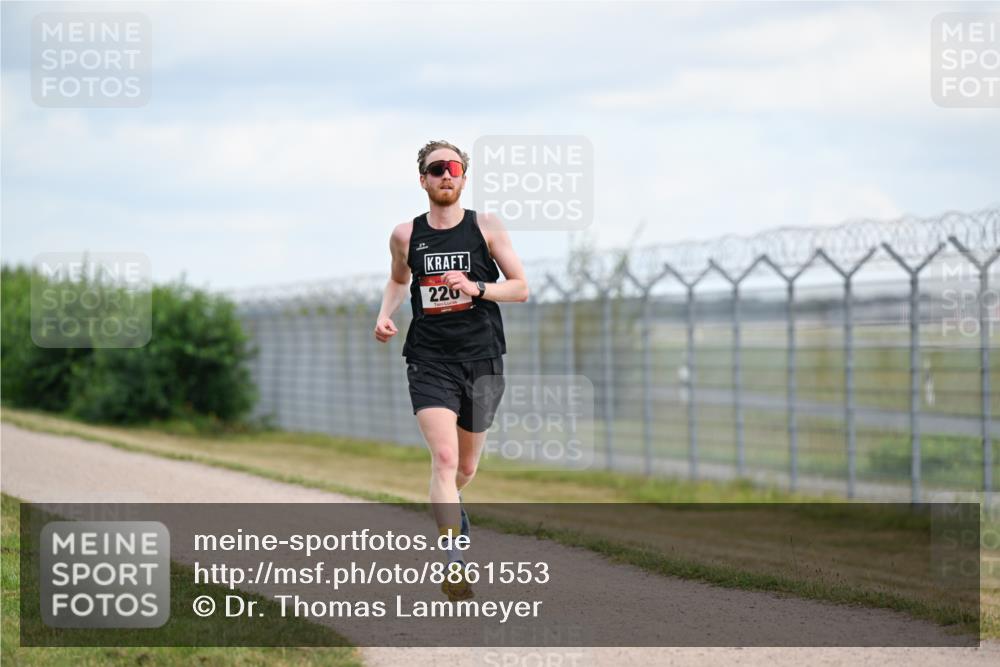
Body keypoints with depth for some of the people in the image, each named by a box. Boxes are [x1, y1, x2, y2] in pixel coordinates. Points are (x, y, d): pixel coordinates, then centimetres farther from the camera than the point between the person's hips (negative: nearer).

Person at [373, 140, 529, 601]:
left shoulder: (487, 228, 0)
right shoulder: (406, 235, 4)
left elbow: (520, 288, 0)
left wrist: (475, 288, -17)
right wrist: (384, 315, 5)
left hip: (481, 361, 1)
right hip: (429, 362, -1)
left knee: (466, 468, 15)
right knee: (444, 457, -20)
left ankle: (448, 505, 51)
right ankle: (454, 562, -24)